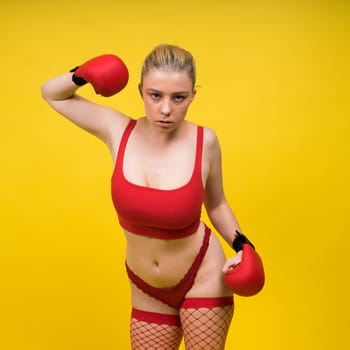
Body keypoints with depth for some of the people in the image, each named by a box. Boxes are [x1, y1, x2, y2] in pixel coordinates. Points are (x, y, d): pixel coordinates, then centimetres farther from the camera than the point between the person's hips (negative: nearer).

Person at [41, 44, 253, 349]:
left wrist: (242, 248, -12)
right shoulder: (119, 130, -12)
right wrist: (81, 77, -18)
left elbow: (216, 204, 2)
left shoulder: (204, 141, -16)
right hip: (147, 290, 2)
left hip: (203, 277, -2)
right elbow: (51, 94, 1)